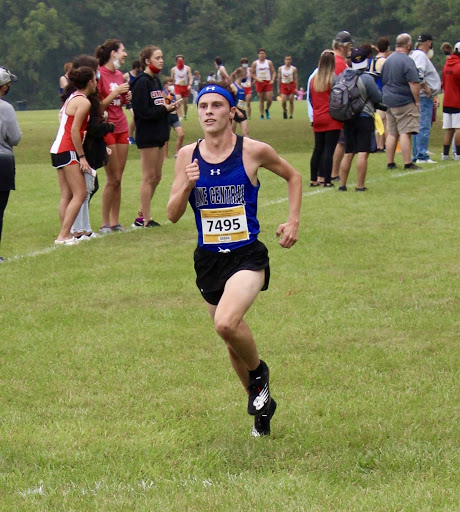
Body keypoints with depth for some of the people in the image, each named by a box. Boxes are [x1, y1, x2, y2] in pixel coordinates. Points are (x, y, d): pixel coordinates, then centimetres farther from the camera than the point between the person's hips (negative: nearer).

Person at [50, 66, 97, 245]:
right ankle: (63, 236, -14)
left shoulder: (72, 98, 16)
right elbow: (74, 131, -17)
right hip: (68, 151, -10)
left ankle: (65, 235, 6)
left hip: (57, 150, 10)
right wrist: (82, 157, -16)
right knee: (80, 193, -9)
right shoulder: (84, 102, -12)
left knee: (66, 195, 8)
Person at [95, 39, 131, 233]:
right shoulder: (99, 74, -11)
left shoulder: (119, 75, 12)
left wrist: (127, 97, 3)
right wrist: (115, 92, -18)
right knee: (113, 178, -6)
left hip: (121, 128, 7)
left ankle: (115, 221, 11)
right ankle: (105, 223, 2)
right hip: (106, 129, -7)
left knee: (118, 178, 6)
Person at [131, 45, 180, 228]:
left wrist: (170, 106, -2)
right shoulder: (141, 82, -14)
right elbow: (143, 111, -21)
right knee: (149, 177, -4)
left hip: (159, 134, 9)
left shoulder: (156, 80, 14)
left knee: (156, 177, 13)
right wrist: (165, 109, -18)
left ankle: (141, 216, 21)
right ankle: (145, 219, 3)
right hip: (147, 135, -9)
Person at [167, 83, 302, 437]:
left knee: (226, 324, -28)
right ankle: (261, 402, 37)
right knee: (232, 341, 14)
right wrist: (187, 186, -17)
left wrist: (293, 221, 2)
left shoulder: (254, 151, -6)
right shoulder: (188, 156, 1)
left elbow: (293, 176, 12)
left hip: (247, 256, -4)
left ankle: (258, 370, 3)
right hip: (208, 259, 4)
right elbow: (173, 215, 2)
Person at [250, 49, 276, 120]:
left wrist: (272, 80, -9)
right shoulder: (255, 63, 3)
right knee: (261, 100, 1)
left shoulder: (269, 62, 6)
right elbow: (252, 74, 5)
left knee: (269, 99, -7)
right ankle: (262, 115, 7)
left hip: (268, 82, 1)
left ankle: (267, 110, 22)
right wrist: (257, 79, -11)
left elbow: (273, 72, 8)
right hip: (259, 82, -1)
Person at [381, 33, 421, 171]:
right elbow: (414, 83, -20)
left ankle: (390, 163, 12)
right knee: (405, 132, -7)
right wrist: (417, 101, -12)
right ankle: (408, 163, -8)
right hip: (404, 102, -8)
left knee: (392, 133, 11)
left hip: (389, 101, 8)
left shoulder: (388, 60, 11)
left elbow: (382, 81, 20)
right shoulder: (407, 61, -14)